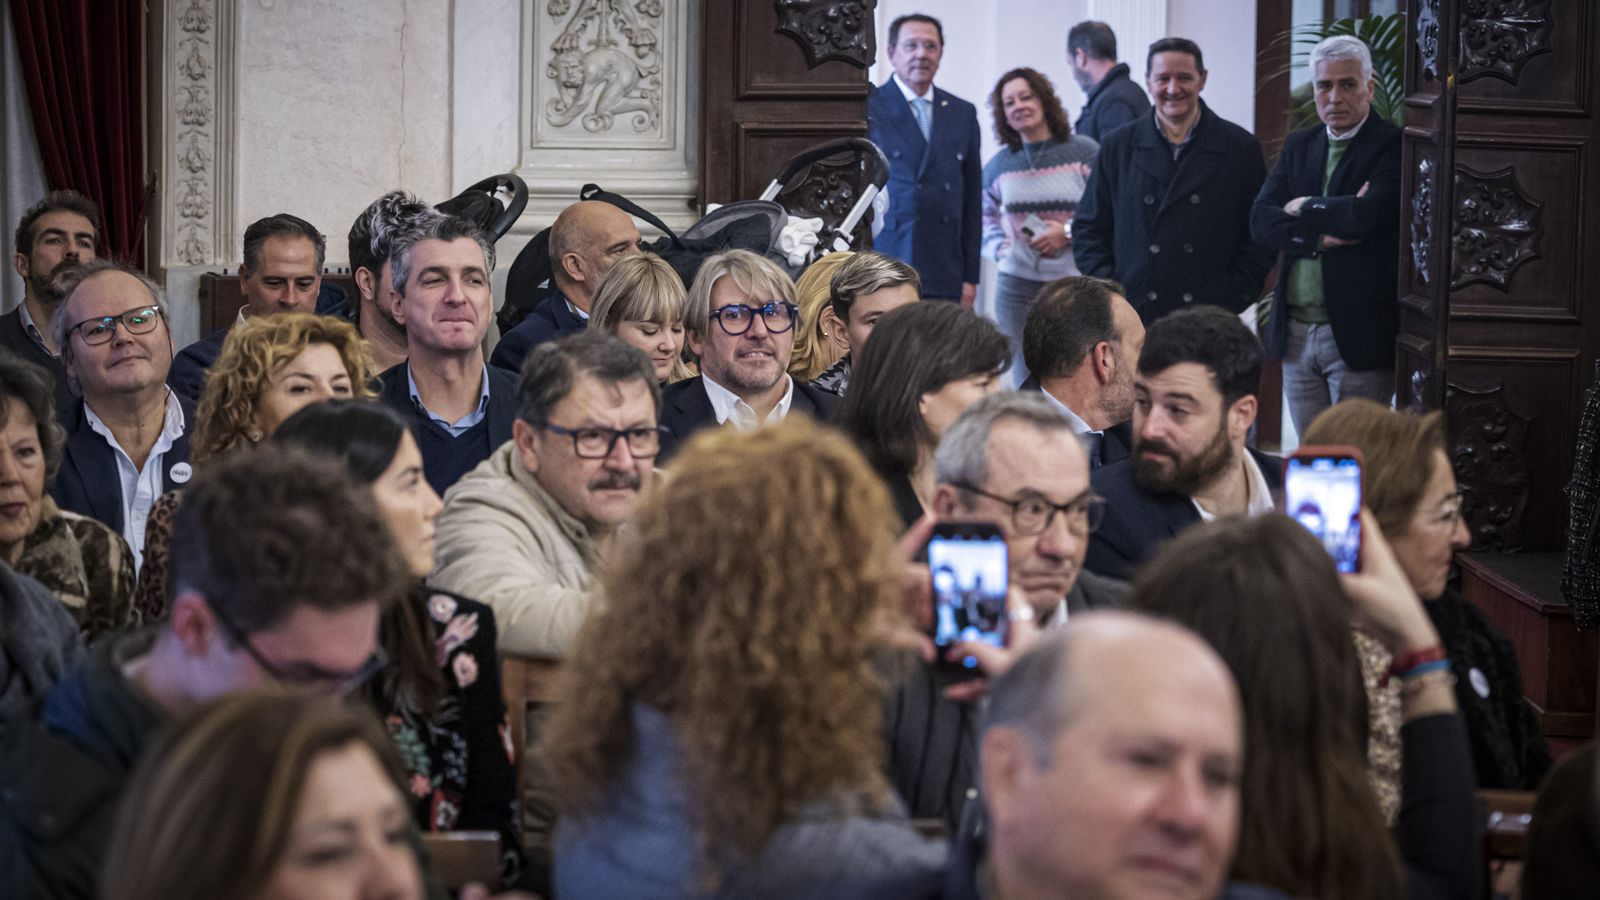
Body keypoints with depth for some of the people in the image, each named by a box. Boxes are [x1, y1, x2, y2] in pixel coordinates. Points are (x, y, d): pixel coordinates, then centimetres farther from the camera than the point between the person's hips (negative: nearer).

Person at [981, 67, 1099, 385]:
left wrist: (1070, 233, -14)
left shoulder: (1085, 153, -2)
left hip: (1074, 284, -3)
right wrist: (999, 246, 5)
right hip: (1017, 285, 3)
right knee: (1025, 380, 5)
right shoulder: (999, 165, 11)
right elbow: (985, 216, 24)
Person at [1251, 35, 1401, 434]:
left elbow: (1366, 215, -22)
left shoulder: (1392, 146, -6)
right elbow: (1261, 221, 2)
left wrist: (1304, 207, -5)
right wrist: (1317, 238, -15)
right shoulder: (1299, 145, 14)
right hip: (1296, 333, 6)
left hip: (1359, 337, -6)